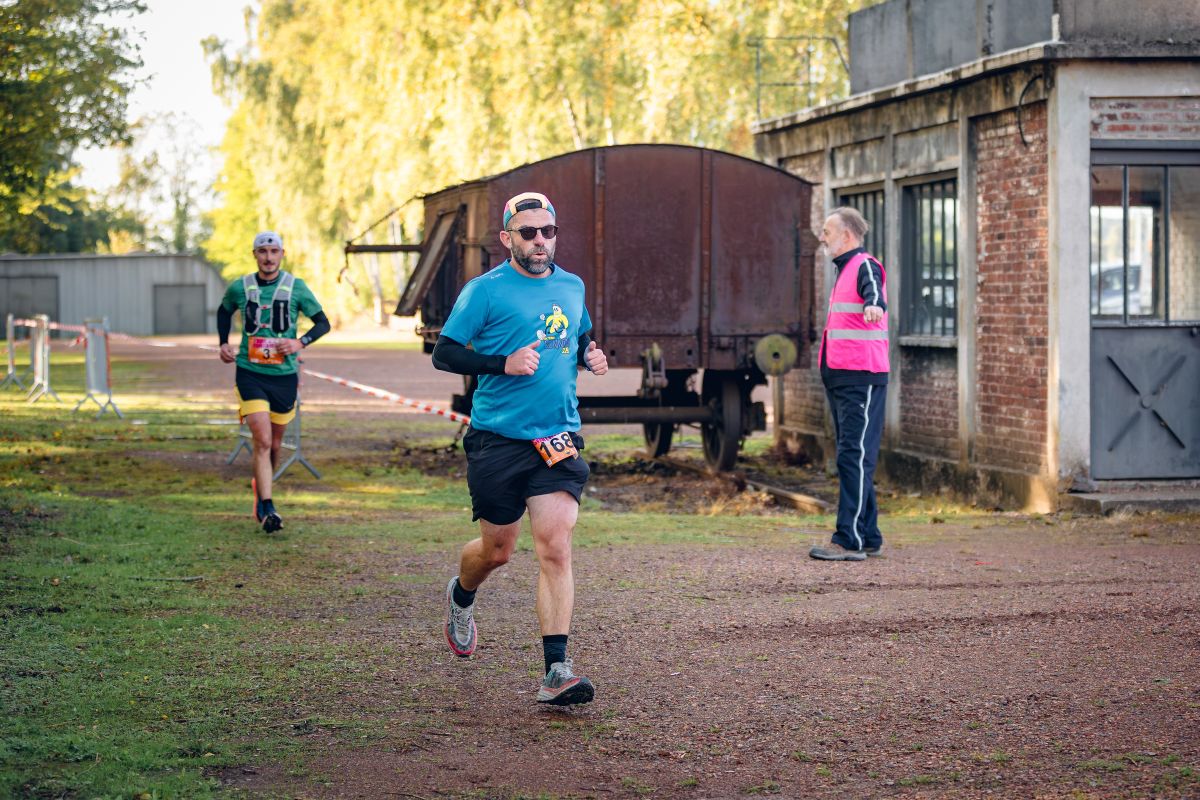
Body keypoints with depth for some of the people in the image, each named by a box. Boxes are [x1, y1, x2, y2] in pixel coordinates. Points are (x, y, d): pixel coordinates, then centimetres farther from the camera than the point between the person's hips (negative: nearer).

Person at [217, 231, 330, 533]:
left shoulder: (295, 288, -2)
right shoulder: (239, 288, 1)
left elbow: (323, 323, 3)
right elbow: (224, 312, 23)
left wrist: (300, 343, -14)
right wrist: (224, 343, 11)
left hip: (284, 375, 1)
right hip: (250, 373, -1)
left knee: (274, 443, 13)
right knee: (262, 440, -16)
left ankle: (260, 487, 42)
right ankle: (267, 509, -16)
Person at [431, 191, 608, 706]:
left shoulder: (571, 287, 11)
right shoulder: (485, 290, -6)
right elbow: (444, 354, -7)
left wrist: (590, 356, 6)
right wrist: (504, 363, -20)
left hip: (558, 440, 3)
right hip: (498, 438, -3)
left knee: (555, 547, -11)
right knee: (497, 549, 9)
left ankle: (556, 672, -12)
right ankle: (461, 596, 46)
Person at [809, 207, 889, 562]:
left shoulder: (865, 266, -10)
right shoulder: (845, 270, 20)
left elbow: (874, 293, -33)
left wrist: (874, 305, -55)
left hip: (861, 378, -10)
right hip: (841, 379, 10)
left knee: (854, 458, -12)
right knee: (852, 460, 12)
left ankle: (849, 541, -14)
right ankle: (869, 538, 17)